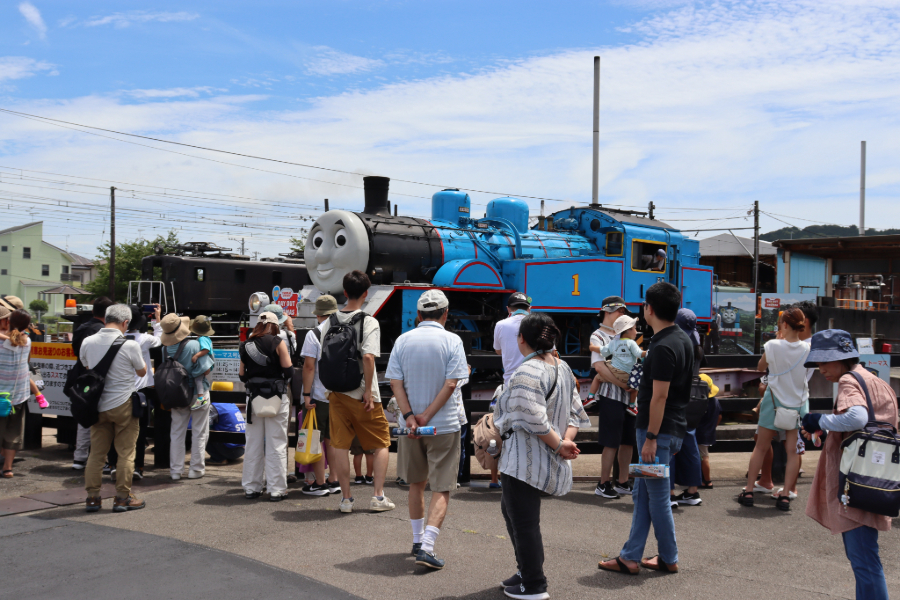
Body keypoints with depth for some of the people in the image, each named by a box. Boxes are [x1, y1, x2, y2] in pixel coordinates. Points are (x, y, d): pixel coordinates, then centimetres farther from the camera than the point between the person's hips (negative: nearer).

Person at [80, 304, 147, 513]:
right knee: (126, 453, 5)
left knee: (96, 452, 12)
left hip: (98, 406, 4)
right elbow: (142, 372, 2)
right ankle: (122, 498, 9)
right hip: (122, 404, -4)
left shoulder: (87, 342, -1)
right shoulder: (130, 345, -14)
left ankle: (92, 497, 15)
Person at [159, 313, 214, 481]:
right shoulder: (194, 345, -21)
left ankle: (175, 470, 16)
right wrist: (207, 352, -3)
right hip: (198, 394, -4)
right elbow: (205, 369, -17)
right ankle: (196, 469, 13)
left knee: (177, 433, 12)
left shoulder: (165, 349, -5)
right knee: (199, 433, 8)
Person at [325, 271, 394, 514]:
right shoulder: (369, 322, -11)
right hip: (362, 394, -4)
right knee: (381, 443, 11)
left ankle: (346, 498, 13)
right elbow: (368, 357, -22)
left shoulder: (330, 322, 4)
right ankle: (378, 496, 8)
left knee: (340, 445, 8)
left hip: (337, 393, 4)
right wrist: (368, 391, -15)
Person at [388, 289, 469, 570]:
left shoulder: (403, 341, 2)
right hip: (444, 425, -4)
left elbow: (395, 383, -5)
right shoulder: (452, 341, -7)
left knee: (416, 483, 19)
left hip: (410, 425, 4)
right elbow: (451, 383, -14)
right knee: (441, 489, 0)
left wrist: (410, 417, -10)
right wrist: (427, 416, -12)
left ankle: (418, 540, 31)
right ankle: (427, 546, -11)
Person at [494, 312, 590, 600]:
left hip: (524, 463, -10)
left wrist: (559, 445, -13)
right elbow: (575, 412, 10)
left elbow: (535, 420, -25)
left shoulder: (527, 373, -20)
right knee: (510, 508, 24)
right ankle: (527, 570, 33)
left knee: (524, 521, 2)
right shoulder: (563, 369, 10)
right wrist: (567, 440, -3)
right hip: (546, 462, 10)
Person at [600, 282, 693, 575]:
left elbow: (659, 397, -22)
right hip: (673, 427, 10)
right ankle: (630, 557, 17)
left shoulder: (662, 348, -20)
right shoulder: (683, 339, 11)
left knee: (657, 496, 3)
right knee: (642, 493, 13)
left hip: (659, 429, -10)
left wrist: (650, 437, -19)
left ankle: (669, 559, 15)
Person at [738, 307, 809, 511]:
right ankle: (785, 495, 3)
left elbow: (761, 367, 4)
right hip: (799, 403, 1)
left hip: (774, 402, -1)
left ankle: (748, 491, 11)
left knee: (761, 448, 9)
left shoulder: (773, 346, -13)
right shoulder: (808, 348, -6)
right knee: (793, 451, 6)